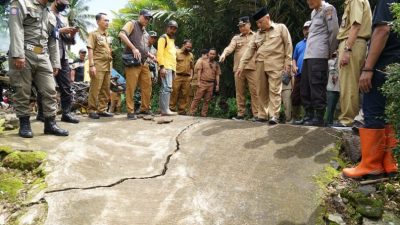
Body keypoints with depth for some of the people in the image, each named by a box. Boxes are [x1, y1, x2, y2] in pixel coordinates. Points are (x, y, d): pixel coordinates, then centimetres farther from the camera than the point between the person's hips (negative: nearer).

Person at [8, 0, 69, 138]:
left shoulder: (51, 16, 23)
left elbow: (53, 42, 20)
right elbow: (16, 29, -10)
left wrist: (55, 63, 13)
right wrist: (18, 54, -21)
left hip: (43, 57, 5)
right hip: (23, 55, -5)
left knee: (50, 91, -2)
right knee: (22, 91, -1)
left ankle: (50, 124, 4)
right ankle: (24, 124, 7)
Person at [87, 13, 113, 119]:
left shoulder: (108, 36, 20)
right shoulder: (93, 34, 0)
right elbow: (90, 50, -8)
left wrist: (111, 64, 17)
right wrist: (91, 65, -17)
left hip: (107, 66, 7)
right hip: (98, 65, -7)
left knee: (105, 89, 7)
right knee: (95, 89, -8)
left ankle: (102, 109, 14)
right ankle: (92, 110, -2)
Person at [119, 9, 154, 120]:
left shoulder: (145, 32, 25)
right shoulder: (132, 24, 2)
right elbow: (122, 34, -16)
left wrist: (150, 55, 12)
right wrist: (133, 48, -21)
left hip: (144, 62, 8)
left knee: (147, 86, 7)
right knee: (131, 87, -6)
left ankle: (145, 108, 19)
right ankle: (130, 111, -1)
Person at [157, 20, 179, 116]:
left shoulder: (172, 40, 25)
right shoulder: (163, 38, -2)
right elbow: (159, 53, -13)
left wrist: (174, 69, 22)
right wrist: (162, 67, -22)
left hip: (171, 68, 9)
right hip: (166, 67, -9)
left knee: (165, 88, 8)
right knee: (167, 88, -16)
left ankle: (162, 108, 11)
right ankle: (165, 110, -18)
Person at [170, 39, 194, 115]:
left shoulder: (191, 55, 18)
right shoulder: (177, 52, 3)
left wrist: (191, 76, 9)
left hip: (187, 78, 4)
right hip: (177, 76, -4)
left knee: (184, 95, 3)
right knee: (174, 93, -5)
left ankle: (181, 110, 8)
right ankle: (171, 108, 0)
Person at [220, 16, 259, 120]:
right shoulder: (236, 38, 17)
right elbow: (230, 47, 1)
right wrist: (224, 53, -21)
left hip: (252, 68, -3)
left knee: (254, 91, -6)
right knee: (239, 92, 5)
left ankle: (256, 114, -2)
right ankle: (240, 114, 12)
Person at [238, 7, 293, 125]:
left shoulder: (281, 28, 6)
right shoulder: (257, 34, 18)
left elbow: (288, 45, 2)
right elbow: (250, 50, 13)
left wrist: (288, 62, -5)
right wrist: (241, 65, 6)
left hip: (275, 65, -5)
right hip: (260, 65, 5)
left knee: (274, 90, -9)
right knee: (261, 91, 5)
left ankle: (274, 116, -9)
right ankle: (262, 115, 13)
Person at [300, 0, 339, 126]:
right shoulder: (313, 12, 23)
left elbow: (334, 31, -5)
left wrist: (330, 52, 1)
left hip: (318, 55, -8)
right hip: (308, 54, 9)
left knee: (317, 86, -10)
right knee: (304, 86, 7)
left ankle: (319, 117, -6)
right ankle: (309, 115, 14)